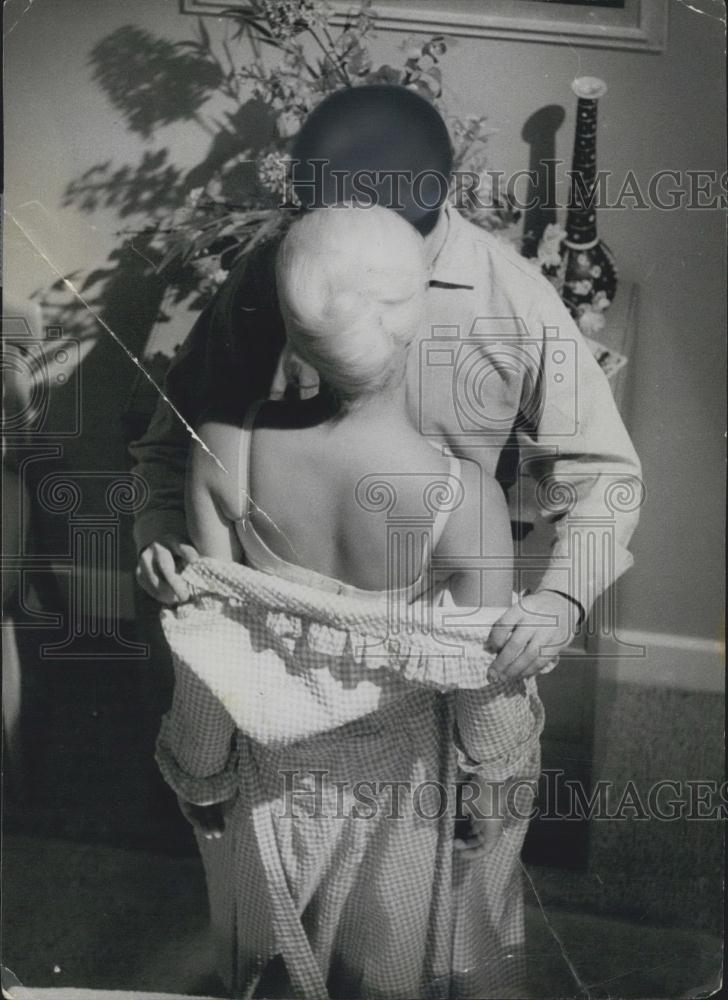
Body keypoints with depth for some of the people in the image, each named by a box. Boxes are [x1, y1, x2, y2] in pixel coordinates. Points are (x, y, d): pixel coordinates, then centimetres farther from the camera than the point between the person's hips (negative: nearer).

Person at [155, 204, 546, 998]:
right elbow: (485, 687, -21)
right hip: (402, 761, -2)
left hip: (275, 755, 2)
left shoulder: (227, 447, -28)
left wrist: (202, 771, 3)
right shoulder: (463, 499, -34)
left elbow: (204, 636, -15)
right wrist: (495, 791, 0)